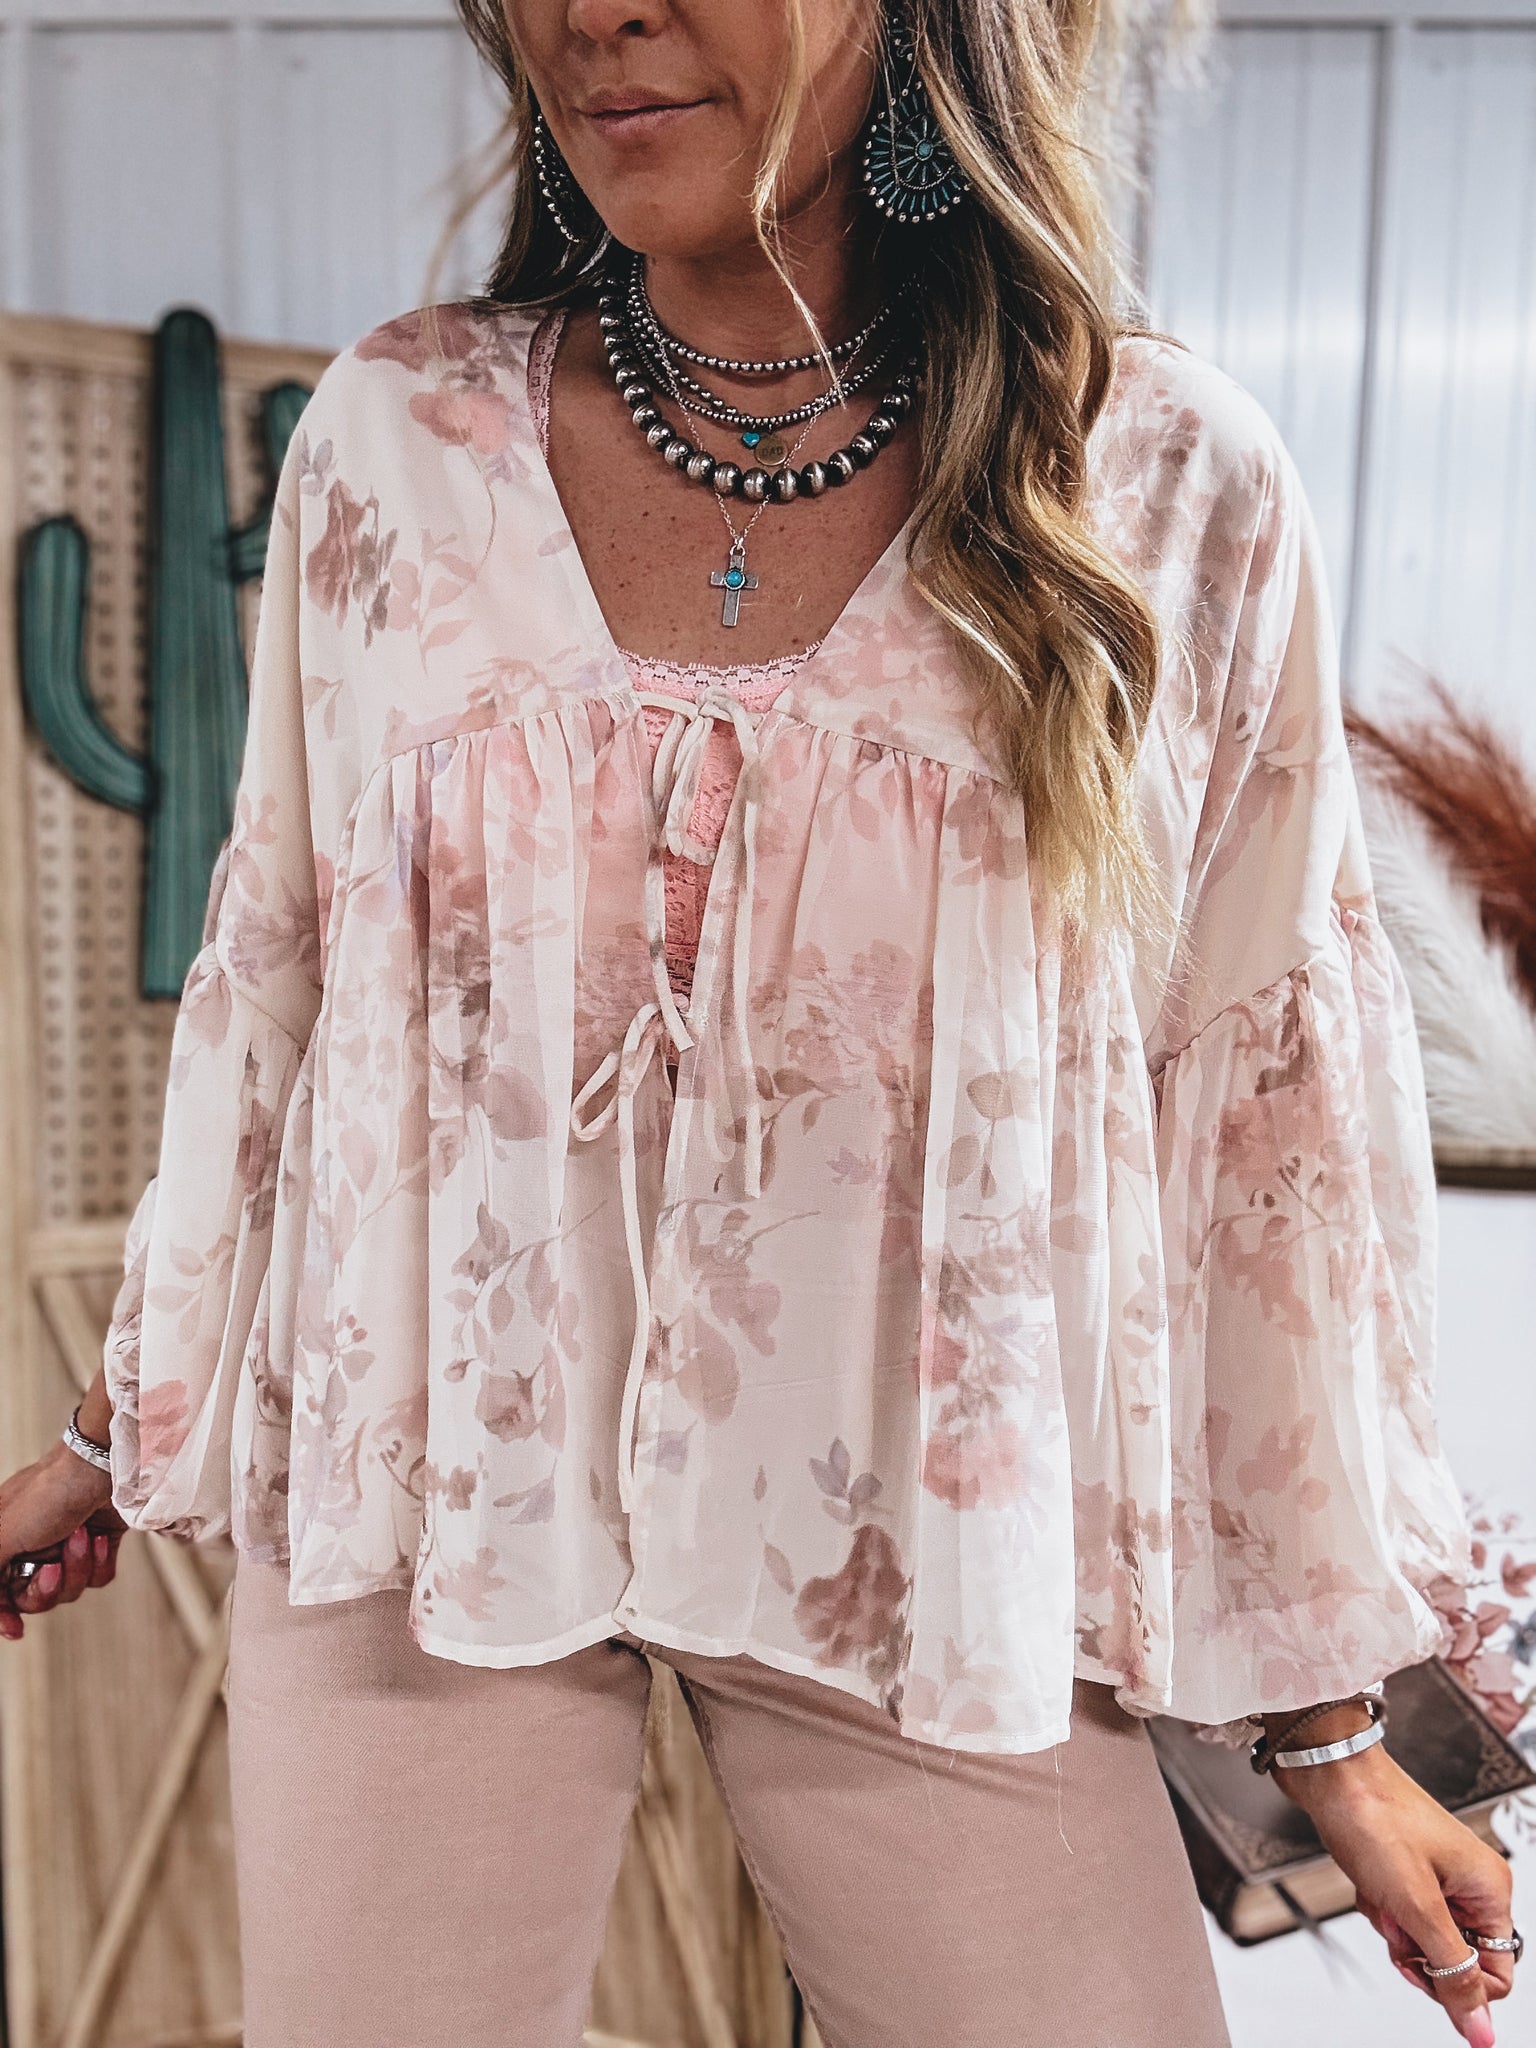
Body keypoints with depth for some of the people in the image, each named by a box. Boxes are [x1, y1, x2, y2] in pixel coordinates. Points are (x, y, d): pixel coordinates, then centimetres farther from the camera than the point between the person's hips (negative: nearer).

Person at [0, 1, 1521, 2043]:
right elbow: (268, 980, 7)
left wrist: (1328, 1718, 3)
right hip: (423, 1492, 2)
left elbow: (1269, 1108, -2)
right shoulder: (395, 438, -2)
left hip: (917, 1551, 0)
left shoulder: (1180, 494, -7)